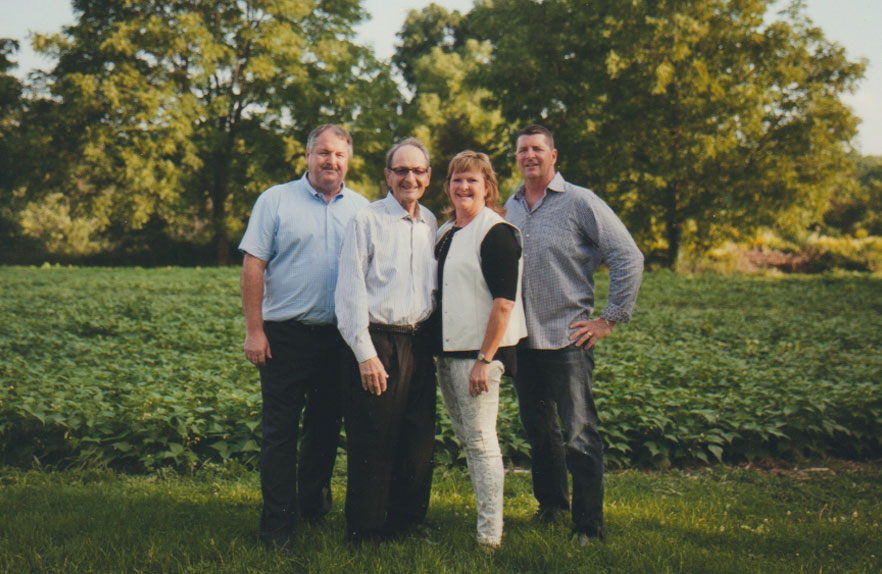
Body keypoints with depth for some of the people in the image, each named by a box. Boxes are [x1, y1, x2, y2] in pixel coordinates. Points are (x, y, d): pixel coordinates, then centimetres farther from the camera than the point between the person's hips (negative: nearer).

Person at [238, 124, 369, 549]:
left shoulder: (361, 208, 9)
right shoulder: (276, 200, 0)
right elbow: (253, 265, -4)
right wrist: (254, 330, -10)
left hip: (340, 337, 3)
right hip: (286, 334, -3)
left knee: (327, 425, 13)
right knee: (280, 430, 1)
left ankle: (314, 504, 31)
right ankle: (278, 524, 11)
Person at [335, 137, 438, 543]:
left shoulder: (431, 224, 12)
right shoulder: (367, 221, -4)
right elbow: (350, 292, -8)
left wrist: (435, 340, 12)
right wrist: (365, 353, -14)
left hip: (419, 345, 5)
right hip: (378, 343, -5)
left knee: (420, 444, 10)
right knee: (372, 446, 0)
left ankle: (408, 522, 26)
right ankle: (364, 534, 14)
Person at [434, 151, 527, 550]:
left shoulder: (496, 232, -10)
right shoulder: (445, 233, 15)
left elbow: (504, 302, -16)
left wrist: (485, 359, -20)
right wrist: (438, 349, 16)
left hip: (479, 351, -8)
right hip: (447, 350, 8)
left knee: (480, 442, -5)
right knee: (465, 438, 13)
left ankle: (489, 536, 2)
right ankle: (484, 514, 25)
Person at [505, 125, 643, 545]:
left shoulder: (580, 203, -5)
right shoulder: (509, 208, 12)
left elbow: (629, 258, -7)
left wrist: (611, 318, -9)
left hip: (566, 339, -5)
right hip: (521, 340, 6)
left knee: (578, 437, -4)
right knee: (538, 431, 16)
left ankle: (589, 525, 6)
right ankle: (551, 504, 33)